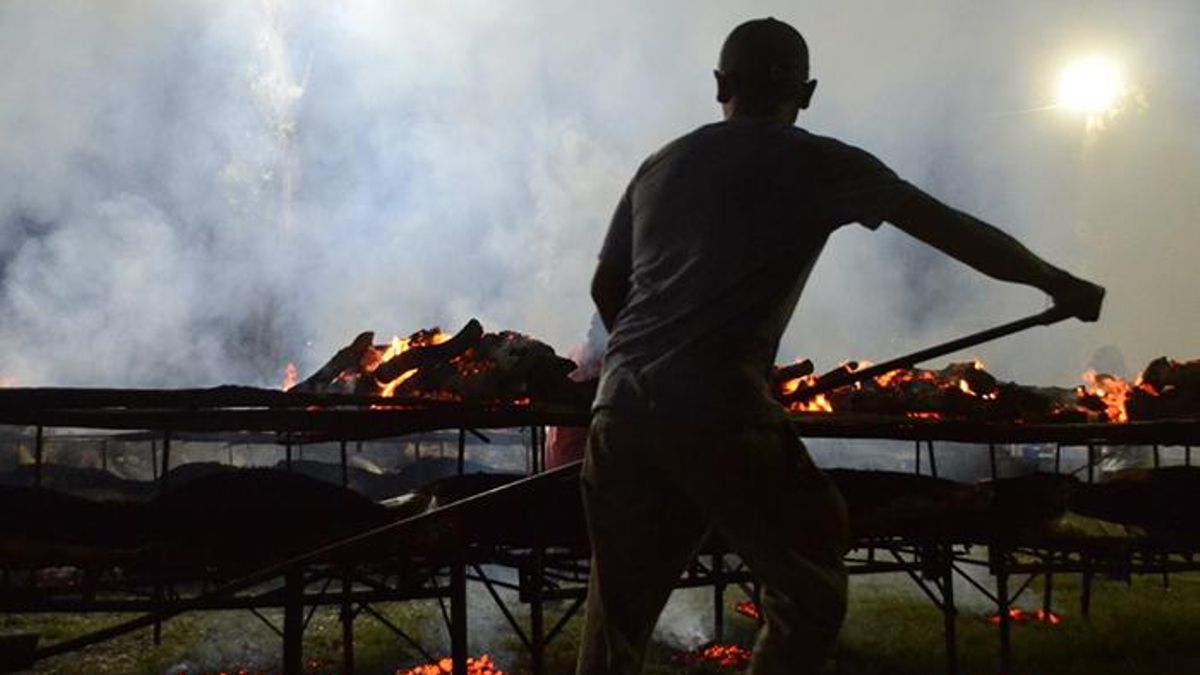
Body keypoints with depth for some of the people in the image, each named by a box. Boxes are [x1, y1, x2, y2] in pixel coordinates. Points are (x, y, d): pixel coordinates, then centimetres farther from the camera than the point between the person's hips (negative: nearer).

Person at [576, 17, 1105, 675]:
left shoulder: (660, 165, 20)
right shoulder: (818, 164, 6)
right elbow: (954, 230, 9)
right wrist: (1058, 283, 20)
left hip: (619, 409, 6)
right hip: (720, 414, -5)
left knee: (617, 614, 15)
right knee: (809, 594, 9)